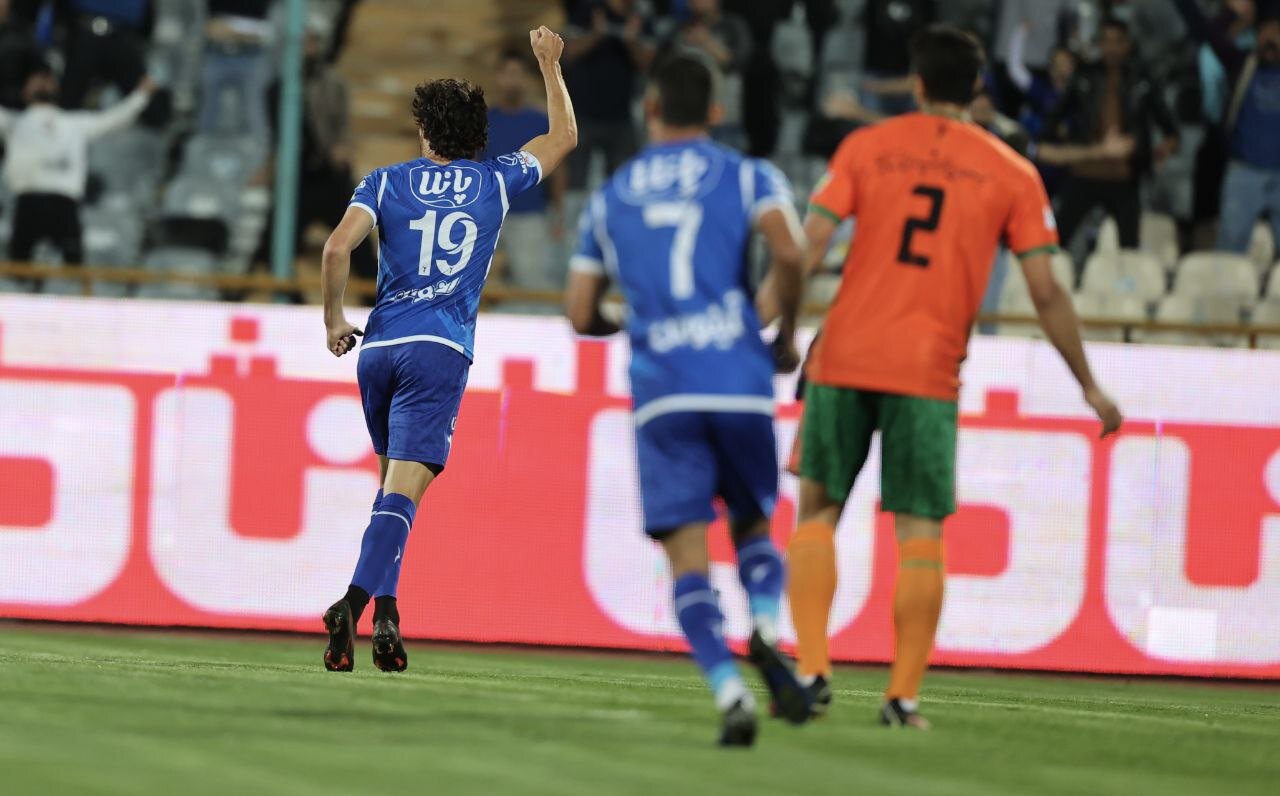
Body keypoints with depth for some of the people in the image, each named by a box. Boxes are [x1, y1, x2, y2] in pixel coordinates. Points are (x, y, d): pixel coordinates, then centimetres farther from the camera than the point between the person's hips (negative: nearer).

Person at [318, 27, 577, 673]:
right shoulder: (495, 182, 7)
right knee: (403, 492, -12)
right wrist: (550, 65, 34)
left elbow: (338, 246, -9)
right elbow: (564, 136, 23)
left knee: (392, 477, 20)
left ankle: (382, 608, 13)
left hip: (378, 348, 2)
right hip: (439, 352, -2)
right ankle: (357, 602, -31)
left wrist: (334, 318, 4)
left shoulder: (387, 182, 6)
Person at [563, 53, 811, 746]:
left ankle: (728, 690, -22)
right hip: (739, 380, 0)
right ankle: (766, 626, -14)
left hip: (660, 391, 0)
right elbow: (789, 251, -10)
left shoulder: (608, 199, 17)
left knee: (686, 555, -1)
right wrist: (787, 332, 6)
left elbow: (581, 315, 16)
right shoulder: (748, 177, 10)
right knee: (753, 526, 18)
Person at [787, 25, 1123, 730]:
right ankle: (903, 694, -1)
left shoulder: (866, 147, 5)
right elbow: (1046, 291, 1)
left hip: (845, 355, 1)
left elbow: (806, 251, -4)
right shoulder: (1012, 174, 4)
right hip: (929, 370, 0)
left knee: (817, 509, 11)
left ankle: (811, 669, 0)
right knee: (920, 535, 3)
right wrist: (1089, 386, 9)